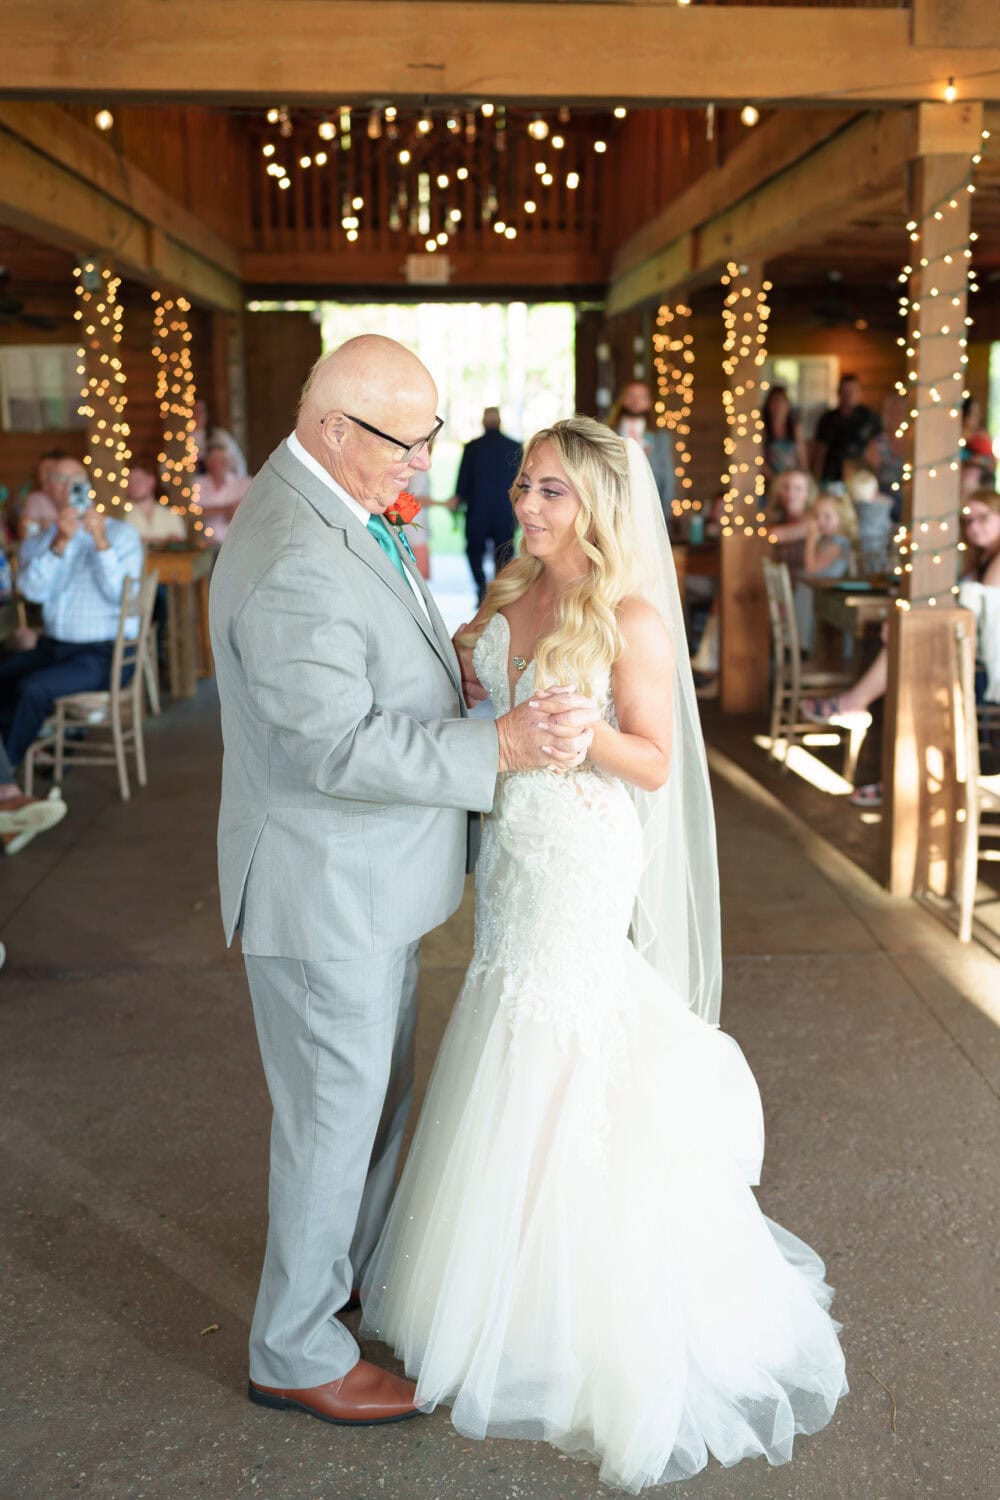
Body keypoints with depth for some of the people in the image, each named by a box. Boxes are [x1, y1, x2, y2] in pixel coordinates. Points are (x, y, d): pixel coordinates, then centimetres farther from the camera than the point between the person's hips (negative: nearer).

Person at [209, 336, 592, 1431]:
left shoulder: (338, 517, 6)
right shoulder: (295, 566, -28)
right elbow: (337, 747, -30)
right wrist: (499, 747, -30)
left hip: (368, 880, 10)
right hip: (323, 889, -10)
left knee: (379, 1095, 24)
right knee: (334, 1119, 6)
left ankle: (355, 1274, 46)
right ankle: (295, 1352, 27)